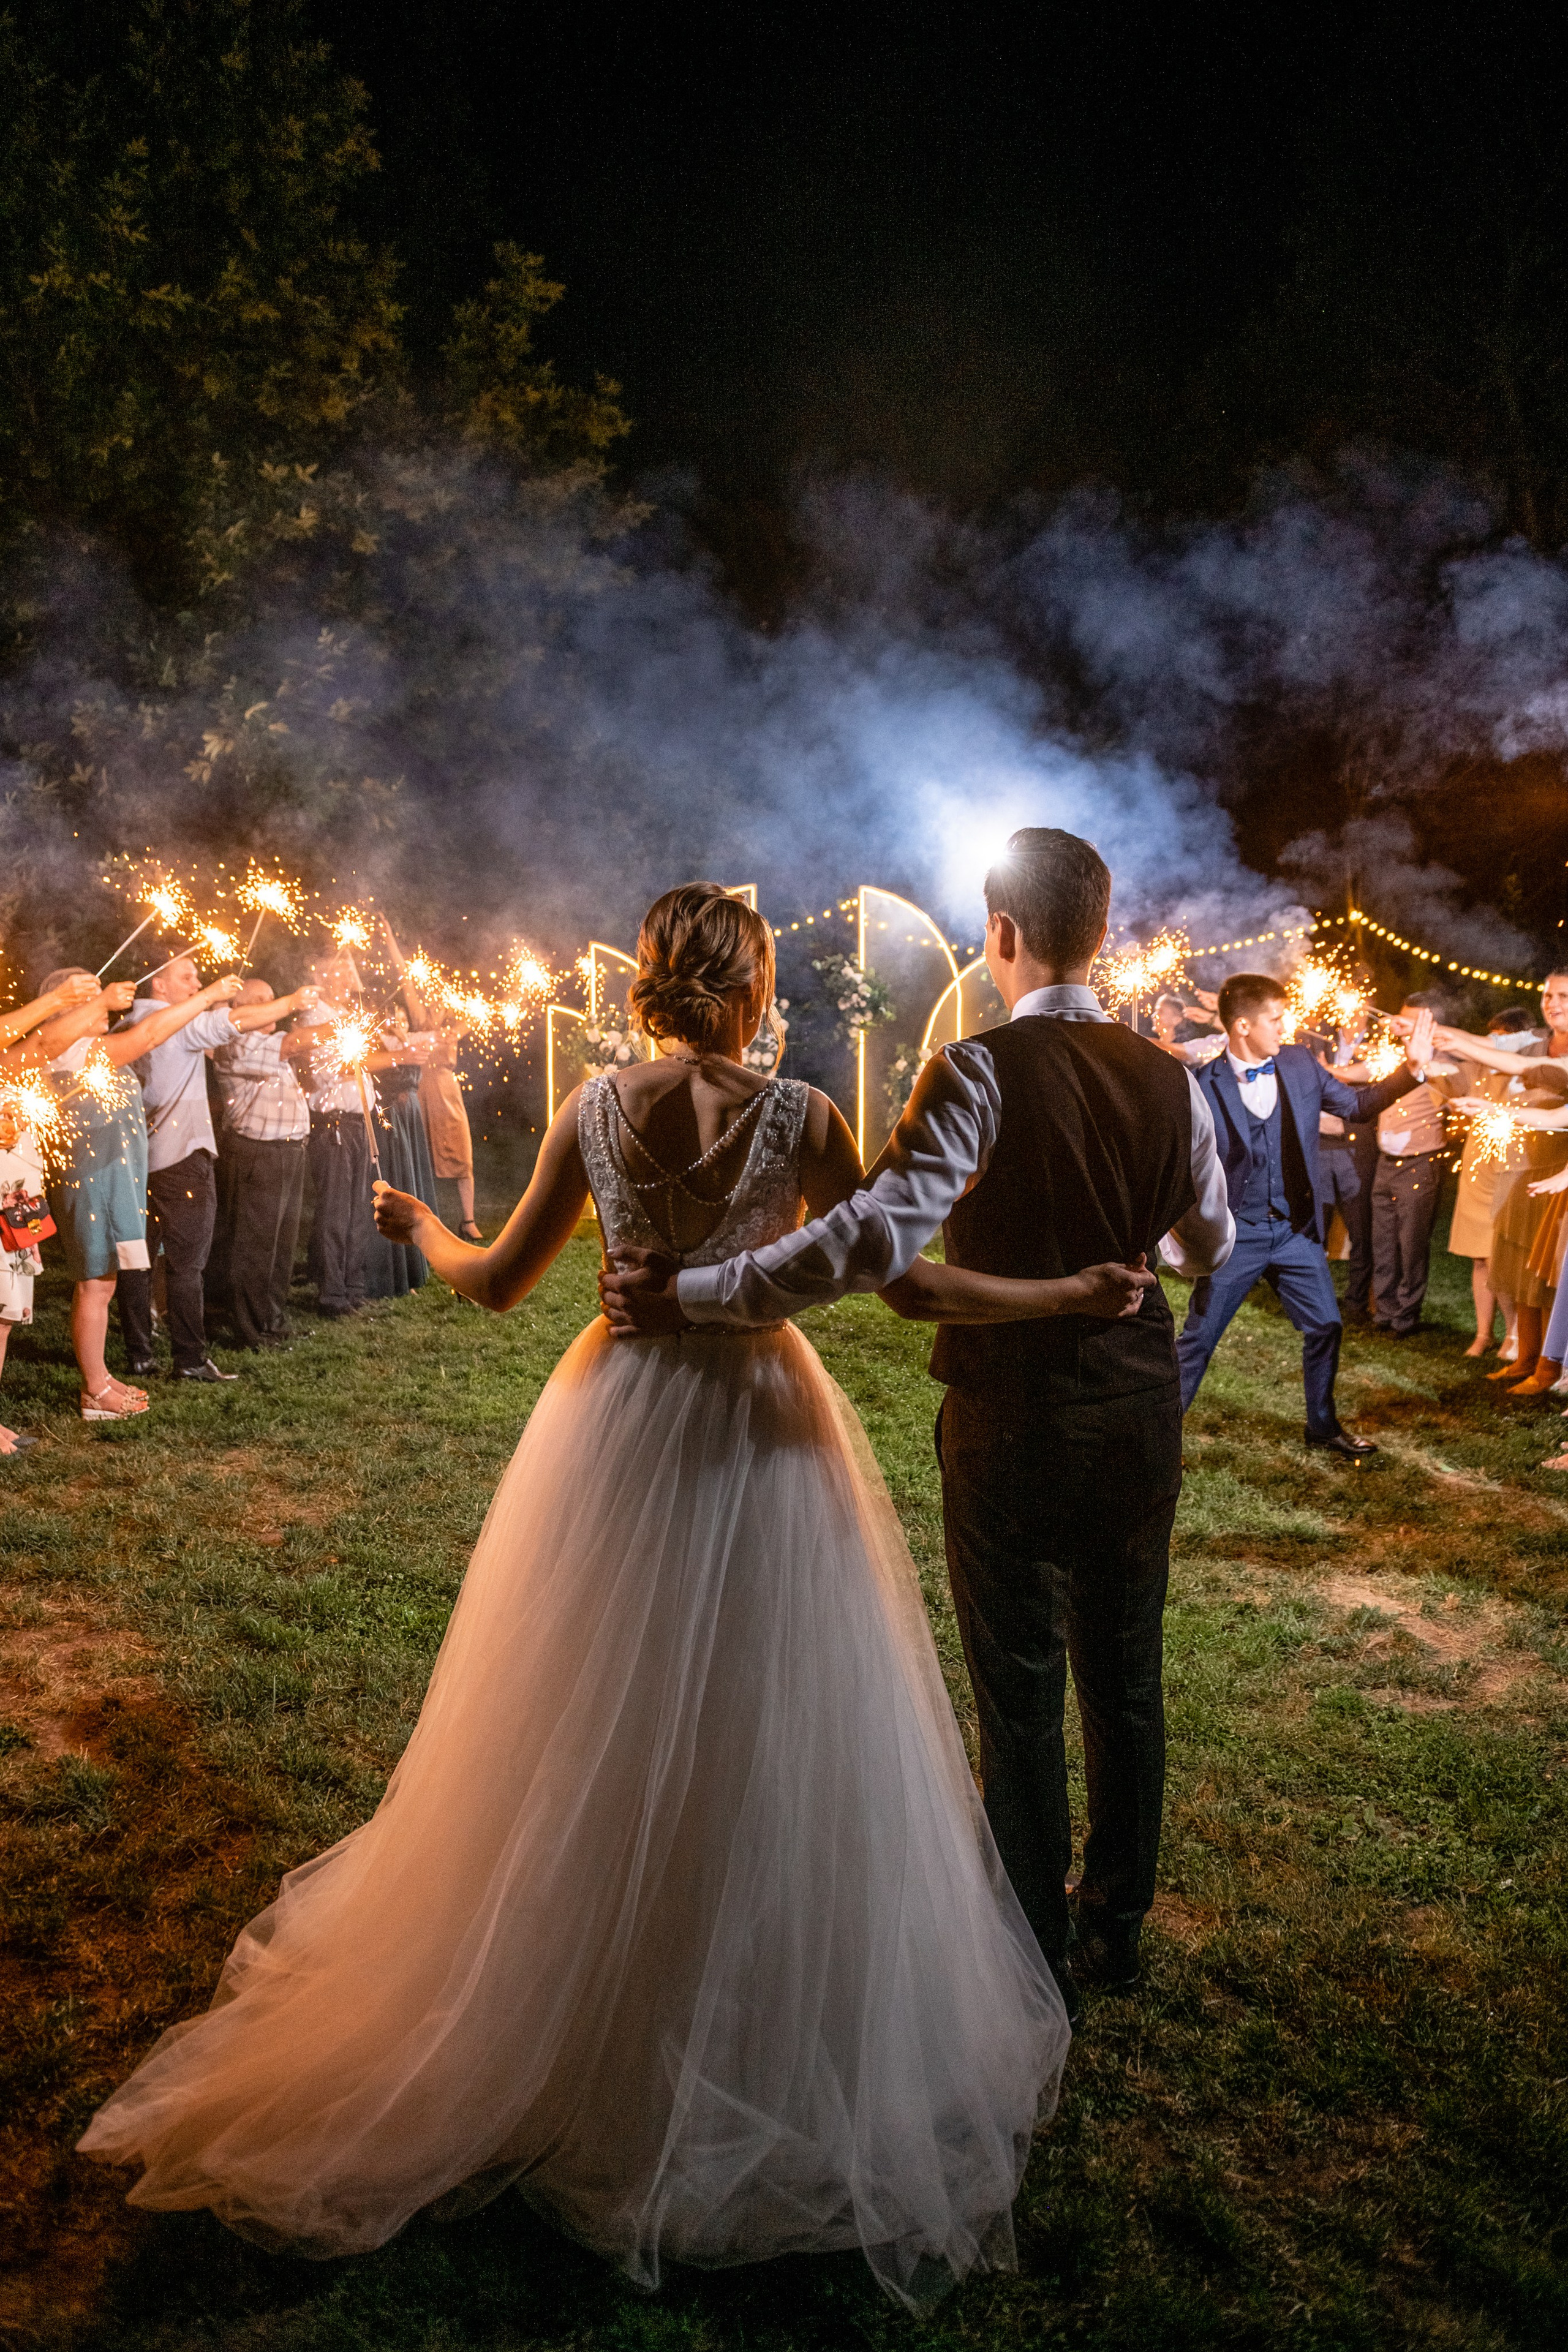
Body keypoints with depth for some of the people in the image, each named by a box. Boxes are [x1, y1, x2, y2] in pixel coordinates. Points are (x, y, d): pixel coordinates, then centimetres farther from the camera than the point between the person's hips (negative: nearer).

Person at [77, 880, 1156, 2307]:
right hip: (764, 1434, -2)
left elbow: (496, 1285, -1)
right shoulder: (800, 1115, -11)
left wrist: (417, 1227, 19)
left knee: (600, 1743, 17)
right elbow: (900, 1277, -11)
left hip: (618, 1432, 2)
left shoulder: (594, 1111, -5)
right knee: (770, 1744, 12)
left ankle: (573, 2023, 34)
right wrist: (1063, 1298, -2)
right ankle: (774, 2033, 27)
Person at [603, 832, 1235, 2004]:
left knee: (1020, 1697, 12)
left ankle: (1038, 1953, 28)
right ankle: (1115, 1929, 37)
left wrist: (689, 1296, -28)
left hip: (1014, 1418, -5)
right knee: (1125, 1680, 19)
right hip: (1141, 1411, 5)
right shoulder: (1167, 1077, -2)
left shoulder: (981, 1072, -19)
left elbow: (877, 1237, -31)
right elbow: (1209, 1243, 13)